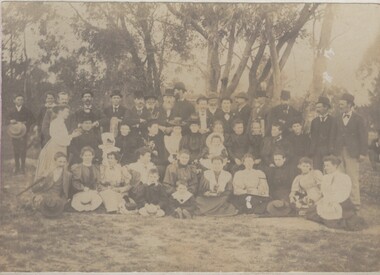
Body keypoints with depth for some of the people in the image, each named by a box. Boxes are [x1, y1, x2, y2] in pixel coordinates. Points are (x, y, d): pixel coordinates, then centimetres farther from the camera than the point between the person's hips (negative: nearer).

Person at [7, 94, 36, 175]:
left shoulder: (26, 110, -1)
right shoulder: (12, 110, 5)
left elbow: (32, 119, 2)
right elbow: (9, 117, 15)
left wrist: (26, 123, -12)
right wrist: (11, 120, -8)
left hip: (23, 132, -2)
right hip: (14, 132, 2)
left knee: (23, 150, -2)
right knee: (15, 150, 5)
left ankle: (22, 168, 7)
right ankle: (17, 167, 14)